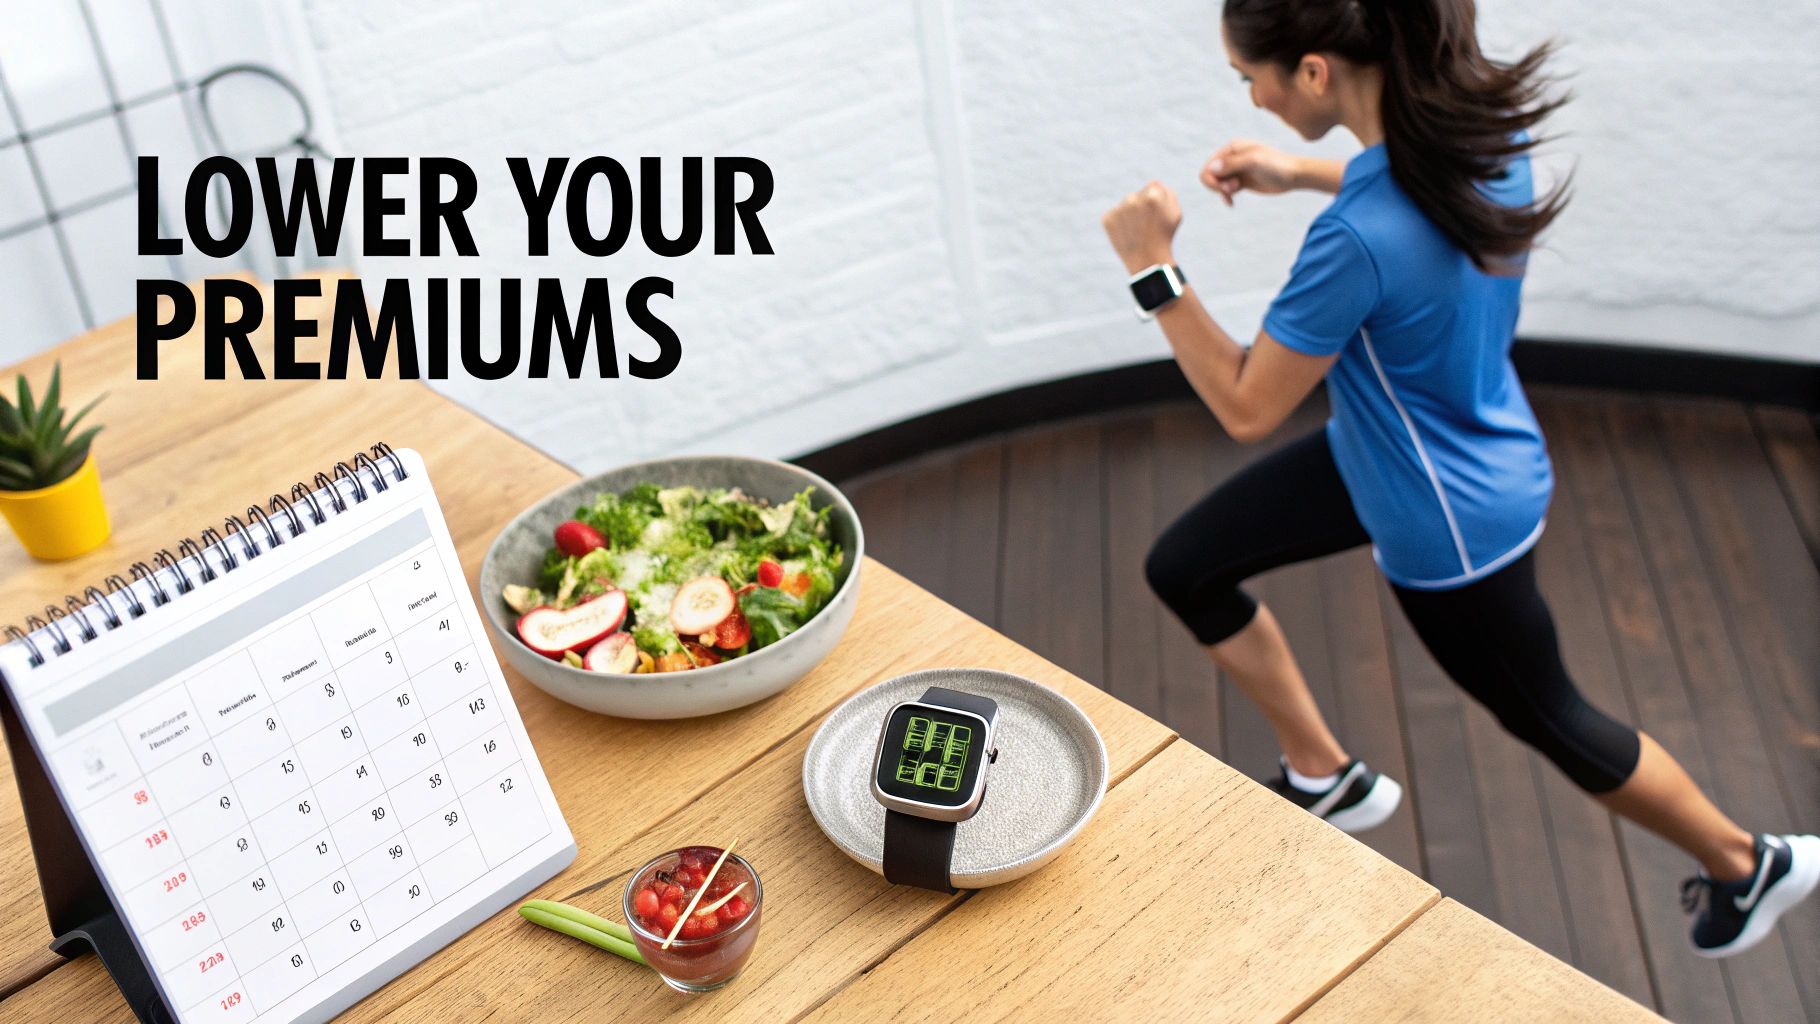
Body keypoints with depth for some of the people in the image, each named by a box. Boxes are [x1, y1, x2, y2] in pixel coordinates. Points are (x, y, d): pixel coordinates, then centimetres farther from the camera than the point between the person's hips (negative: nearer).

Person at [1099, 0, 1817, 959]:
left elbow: (1246, 406, -25)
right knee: (1183, 567, 13)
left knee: (1547, 718, 17)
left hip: (1452, 520, -8)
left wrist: (1154, 267, -21)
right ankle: (1326, 778, 34)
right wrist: (1298, 172, 2)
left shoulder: (1357, 241, -39)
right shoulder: (1488, 115, -14)